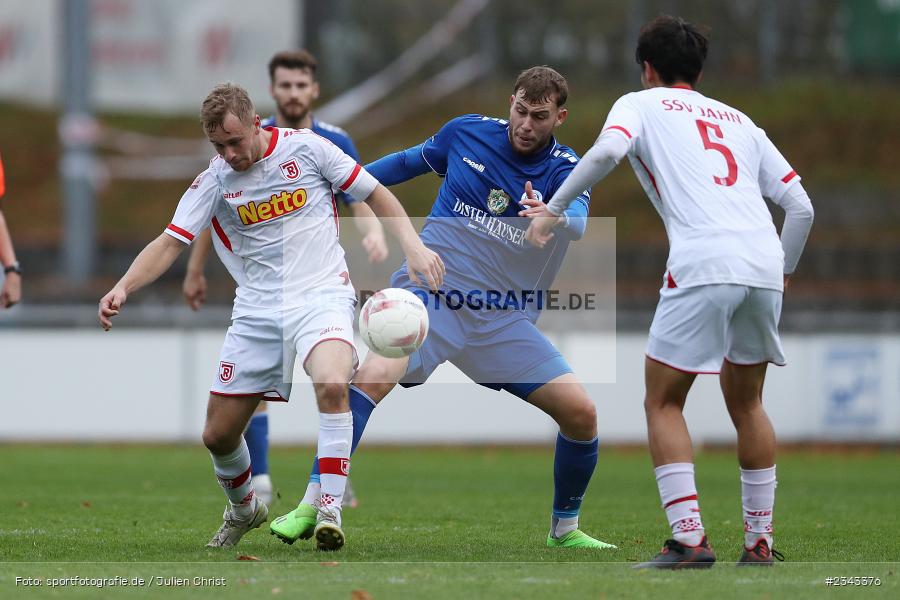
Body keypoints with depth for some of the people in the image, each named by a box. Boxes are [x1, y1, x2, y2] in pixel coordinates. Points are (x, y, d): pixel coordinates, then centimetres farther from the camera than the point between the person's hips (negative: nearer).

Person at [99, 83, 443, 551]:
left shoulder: (306, 148, -4)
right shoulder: (215, 180, 0)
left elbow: (374, 193, 4)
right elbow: (169, 243, -4)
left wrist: (413, 246, -8)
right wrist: (122, 288, -20)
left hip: (321, 296, -3)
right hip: (257, 310, 3)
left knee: (331, 385, -34)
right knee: (218, 435, 4)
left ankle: (330, 512, -29)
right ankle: (243, 509, 36)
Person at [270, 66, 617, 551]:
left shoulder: (565, 170, -4)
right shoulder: (466, 133, 0)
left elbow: (578, 221, -27)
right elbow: (411, 161, 21)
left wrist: (555, 217, -52)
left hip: (504, 319, 1)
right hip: (431, 292, -1)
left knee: (581, 413, -9)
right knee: (373, 378, -28)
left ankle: (565, 528, 15)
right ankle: (310, 506, -22)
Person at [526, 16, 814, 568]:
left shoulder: (641, 104, 15)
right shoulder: (739, 120, 28)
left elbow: (607, 151, -8)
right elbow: (801, 207, 21)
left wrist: (552, 211, 0)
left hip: (702, 268, -5)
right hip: (763, 267, 5)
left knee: (663, 403, 5)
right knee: (747, 403, 21)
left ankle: (689, 538, -8)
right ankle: (760, 540, 19)